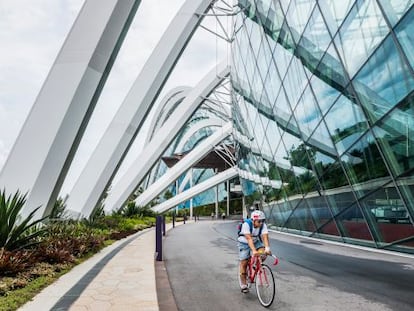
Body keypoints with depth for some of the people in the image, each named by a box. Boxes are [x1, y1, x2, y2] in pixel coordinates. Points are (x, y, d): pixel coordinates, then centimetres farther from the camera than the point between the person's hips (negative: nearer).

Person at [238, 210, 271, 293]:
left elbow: (265, 237, -32)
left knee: (263, 253, -24)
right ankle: (243, 285, 11)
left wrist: (267, 248, -49)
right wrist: (254, 250, -52)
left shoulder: (263, 225, -21)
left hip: (256, 242, 3)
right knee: (244, 263, -4)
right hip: (244, 243, -3)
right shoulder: (246, 224, -32)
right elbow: (249, 239, -41)